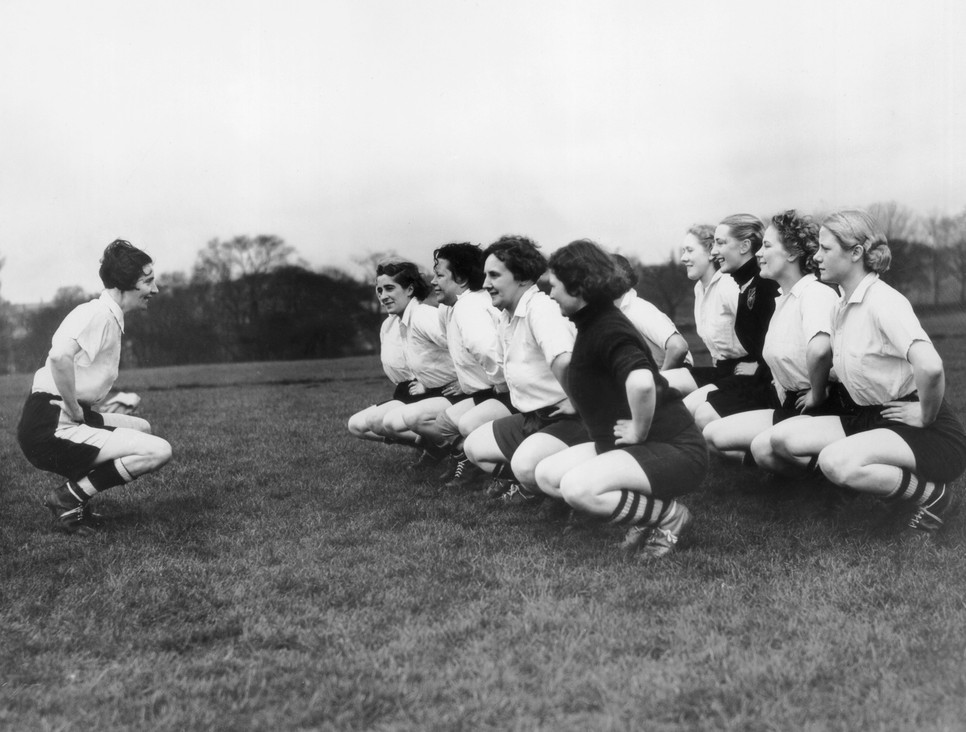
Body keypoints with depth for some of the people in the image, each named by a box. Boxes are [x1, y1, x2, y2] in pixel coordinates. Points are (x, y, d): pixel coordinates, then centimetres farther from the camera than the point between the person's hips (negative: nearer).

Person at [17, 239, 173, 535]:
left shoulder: (108, 315, 16)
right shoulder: (100, 314, -14)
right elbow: (59, 356, -32)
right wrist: (75, 409, -19)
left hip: (66, 417, 10)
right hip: (50, 427, -10)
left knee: (141, 428, 24)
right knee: (158, 451, -17)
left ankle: (75, 495, 14)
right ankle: (68, 498, -6)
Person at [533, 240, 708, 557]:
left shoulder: (608, 330, -19)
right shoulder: (593, 324, 11)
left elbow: (641, 382, -40)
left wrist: (638, 431, -24)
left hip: (674, 450, -10)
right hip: (630, 445, 10)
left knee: (577, 488, -29)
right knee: (547, 475, 6)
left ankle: (667, 514, -8)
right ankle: (644, 509, 5)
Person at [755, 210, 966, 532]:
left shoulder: (884, 301, -20)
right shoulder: (841, 306, 8)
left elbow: (929, 366, -35)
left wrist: (925, 416, -21)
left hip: (931, 434, -8)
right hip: (869, 419, 8)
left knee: (836, 462, -34)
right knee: (779, 440, -11)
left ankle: (931, 493, -9)